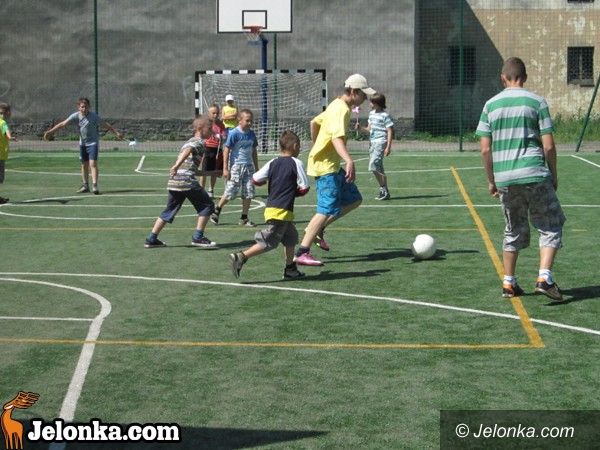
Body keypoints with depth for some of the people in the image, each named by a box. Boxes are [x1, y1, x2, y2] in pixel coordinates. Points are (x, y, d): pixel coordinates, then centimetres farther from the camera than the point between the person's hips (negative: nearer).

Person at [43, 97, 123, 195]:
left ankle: (94, 186, -19)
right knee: (84, 165, 11)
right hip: (83, 143, 4)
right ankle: (85, 186, 22)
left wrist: (116, 132, -4)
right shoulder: (75, 116, -6)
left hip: (93, 143, -4)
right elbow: (63, 124, -8)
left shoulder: (93, 116, -12)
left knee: (93, 164, -16)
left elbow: (106, 124, -5)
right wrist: (50, 131, -13)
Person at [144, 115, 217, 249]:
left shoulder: (190, 142, 25)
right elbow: (187, 152, -22)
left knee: (170, 210, 16)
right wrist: (177, 165, -38)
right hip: (187, 181, -9)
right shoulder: (200, 142, -3)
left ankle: (151, 239, 15)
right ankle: (198, 237, -2)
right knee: (207, 205, 2)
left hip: (173, 182, 9)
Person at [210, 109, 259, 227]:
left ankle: (244, 218, 11)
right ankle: (216, 211, 18)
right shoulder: (234, 133, -10)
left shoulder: (251, 134, 8)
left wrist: (256, 169, 18)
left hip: (249, 166, 5)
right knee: (230, 193, -4)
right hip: (235, 166, -5)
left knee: (248, 194, 1)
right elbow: (226, 150, -9)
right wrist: (225, 168, -12)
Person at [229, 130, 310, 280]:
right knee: (268, 242, -6)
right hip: (283, 210, -7)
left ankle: (290, 269, 27)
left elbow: (255, 180, 3)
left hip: (270, 207, 7)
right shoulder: (296, 163, -7)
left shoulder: (273, 163, 7)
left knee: (291, 237, 22)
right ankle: (240, 257, -18)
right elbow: (304, 188, -6)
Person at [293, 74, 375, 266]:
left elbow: (314, 123, 25)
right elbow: (337, 138, -34)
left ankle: (316, 229, 15)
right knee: (328, 210, -14)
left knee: (354, 199, 13)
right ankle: (302, 253, -13)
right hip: (326, 166, -11)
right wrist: (349, 161, -47)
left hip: (332, 165, 11)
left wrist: (317, 146, 35)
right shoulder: (342, 110, -19)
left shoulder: (337, 105, 13)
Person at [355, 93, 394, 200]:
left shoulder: (385, 116, -10)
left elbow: (390, 132, -11)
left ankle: (384, 191, -11)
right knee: (379, 169, 10)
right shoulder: (371, 114, 14)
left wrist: (388, 147, -17)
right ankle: (384, 191, 16)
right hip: (372, 142, 9)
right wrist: (361, 128, 2)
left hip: (380, 142, -9)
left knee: (373, 166, -17)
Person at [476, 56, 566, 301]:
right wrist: (554, 175, 9)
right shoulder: (536, 101, -1)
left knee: (514, 231, 17)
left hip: (504, 178, 4)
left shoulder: (491, 105, 7)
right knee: (551, 227, 6)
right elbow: (548, 146, -4)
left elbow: (485, 149, 5)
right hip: (535, 175, -4)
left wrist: (491, 180, 15)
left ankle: (508, 283, 19)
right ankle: (544, 277, -9)